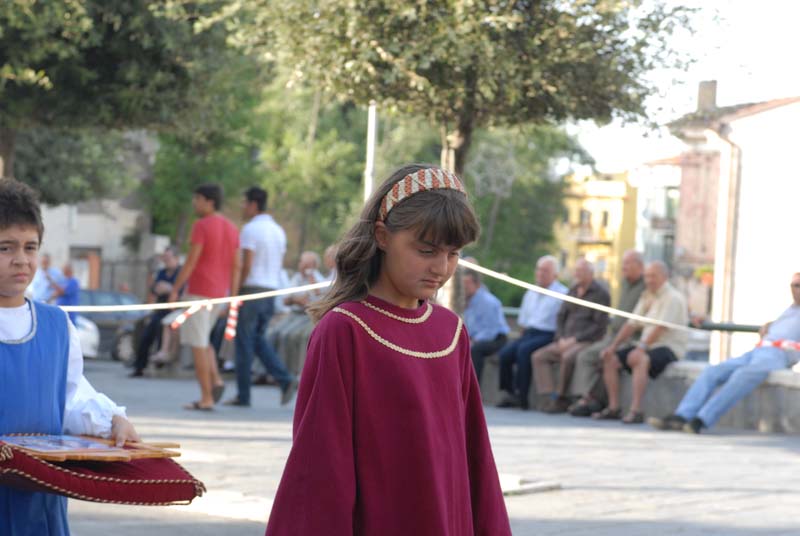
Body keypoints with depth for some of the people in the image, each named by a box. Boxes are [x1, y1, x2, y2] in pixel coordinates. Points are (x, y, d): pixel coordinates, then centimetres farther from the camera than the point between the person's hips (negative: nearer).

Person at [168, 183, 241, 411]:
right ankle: (216, 380, 0)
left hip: (198, 291, -8)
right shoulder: (231, 229, 11)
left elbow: (191, 262, -16)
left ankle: (206, 398, -6)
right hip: (219, 292, 8)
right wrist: (233, 298, 13)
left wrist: (175, 290, -11)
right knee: (201, 339, 20)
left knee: (198, 344, -3)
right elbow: (236, 266, 10)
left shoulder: (201, 226, -12)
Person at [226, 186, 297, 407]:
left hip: (251, 289, -7)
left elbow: (246, 265, -16)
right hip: (271, 290, 7)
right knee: (259, 339, 14)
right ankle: (285, 379, -4)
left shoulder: (250, 229, -12)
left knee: (244, 342, 0)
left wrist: (234, 293, -10)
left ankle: (243, 395, 3)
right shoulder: (278, 231, 13)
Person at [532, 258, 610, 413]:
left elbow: (600, 326, -12)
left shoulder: (600, 294, -5)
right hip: (566, 341, 8)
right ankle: (547, 396, -22)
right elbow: (561, 317, 18)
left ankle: (561, 398, -21)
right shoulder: (573, 291, 17)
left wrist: (575, 339, -15)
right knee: (539, 356, -10)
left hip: (587, 342, -8)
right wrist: (561, 339, 0)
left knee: (567, 357, -35)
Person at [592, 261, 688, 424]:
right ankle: (613, 408, -6)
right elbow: (632, 324, 16)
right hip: (647, 346, 9)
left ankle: (636, 411, -40)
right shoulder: (647, 297, 18)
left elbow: (661, 328, -20)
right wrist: (613, 345, 6)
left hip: (669, 348, -9)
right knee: (610, 358, -3)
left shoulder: (673, 298, -9)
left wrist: (641, 347, -29)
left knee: (637, 358, -36)